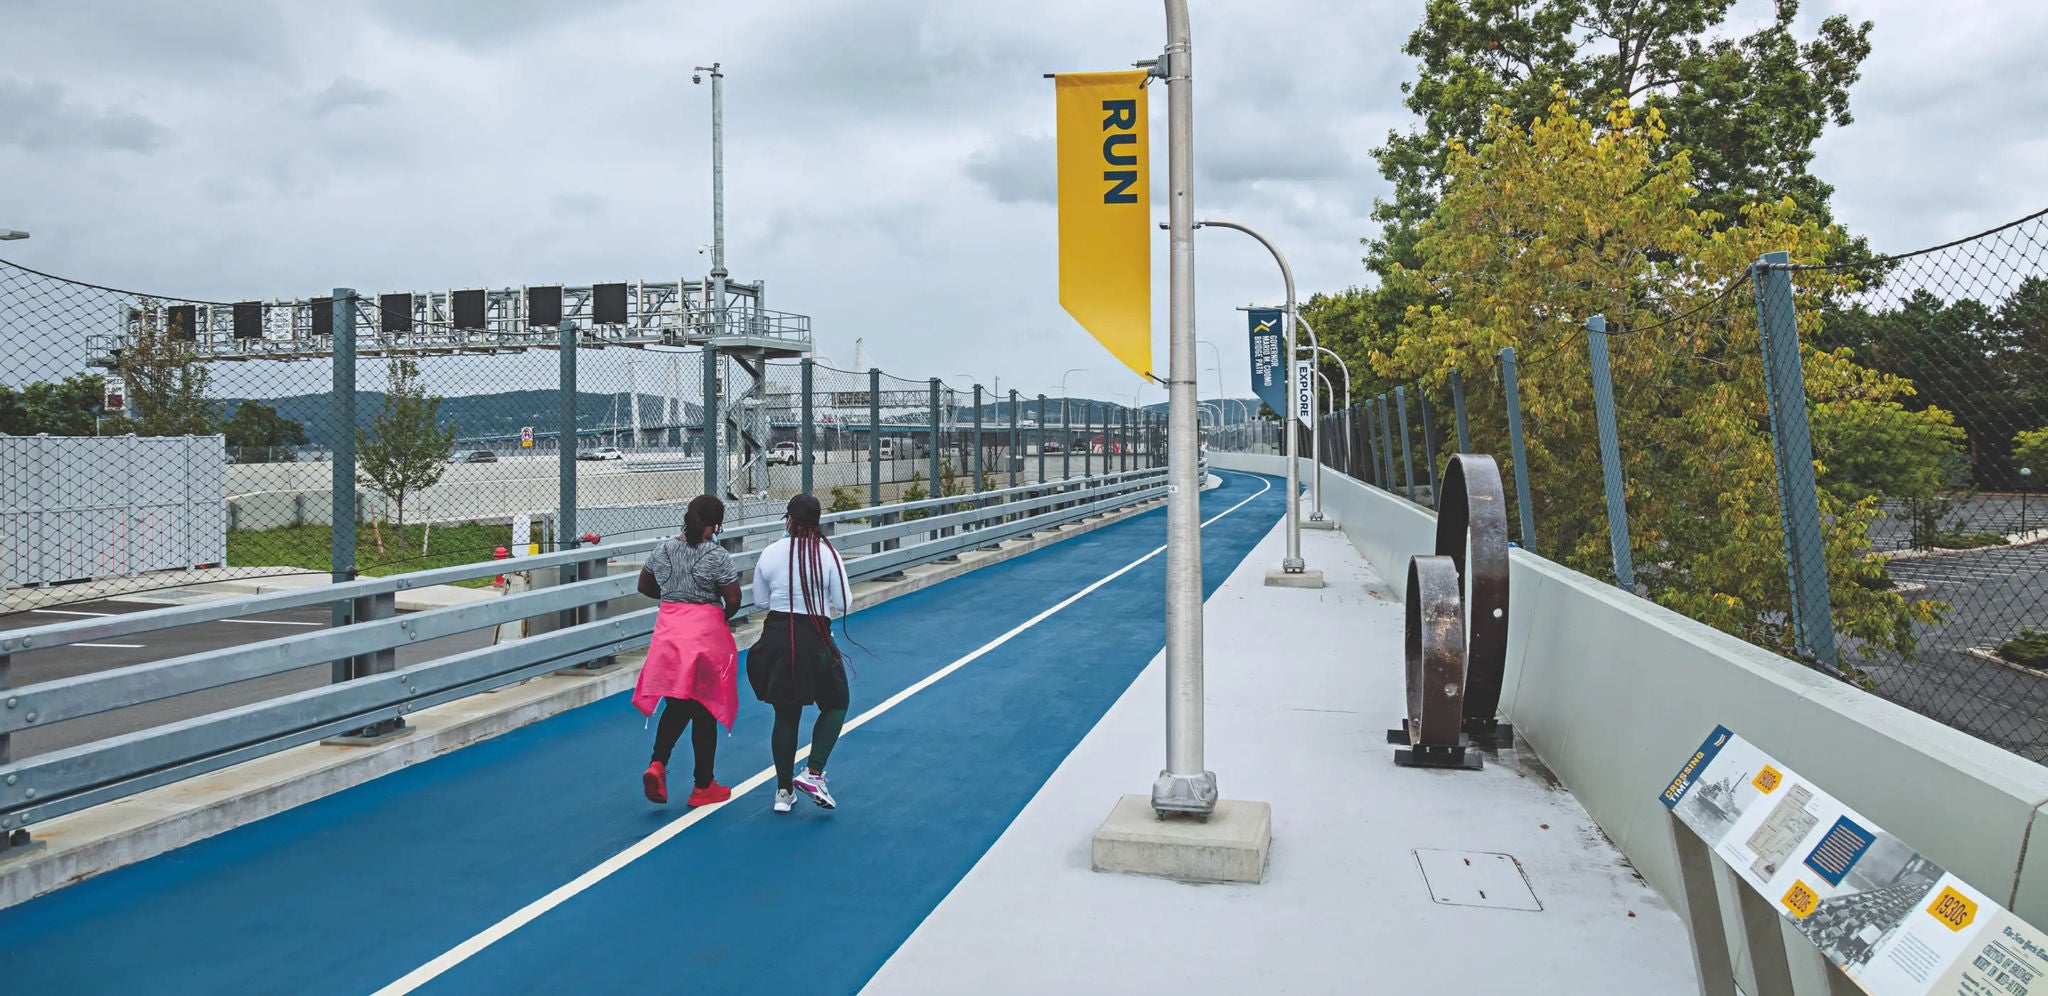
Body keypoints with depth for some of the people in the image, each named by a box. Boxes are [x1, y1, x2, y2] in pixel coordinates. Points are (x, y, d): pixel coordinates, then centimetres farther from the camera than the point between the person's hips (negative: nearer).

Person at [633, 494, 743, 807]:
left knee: (676, 705, 18)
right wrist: (724, 617, 8)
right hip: (706, 633, -4)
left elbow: (645, 587, 16)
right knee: (704, 711, 6)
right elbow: (733, 600, -12)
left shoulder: (662, 551, 5)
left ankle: (657, 764, -5)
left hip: (669, 631, 5)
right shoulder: (717, 556, -12)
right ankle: (703, 787, 17)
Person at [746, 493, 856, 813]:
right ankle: (813, 773, 2)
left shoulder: (770, 554, -3)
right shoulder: (827, 554, -9)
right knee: (835, 705, 18)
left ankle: (784, 790, 20)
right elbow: (843, 604, -6)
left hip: (776, 638, 3)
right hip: (814, 640, -3)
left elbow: (760, 601, 7)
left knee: (785, 715, 15)